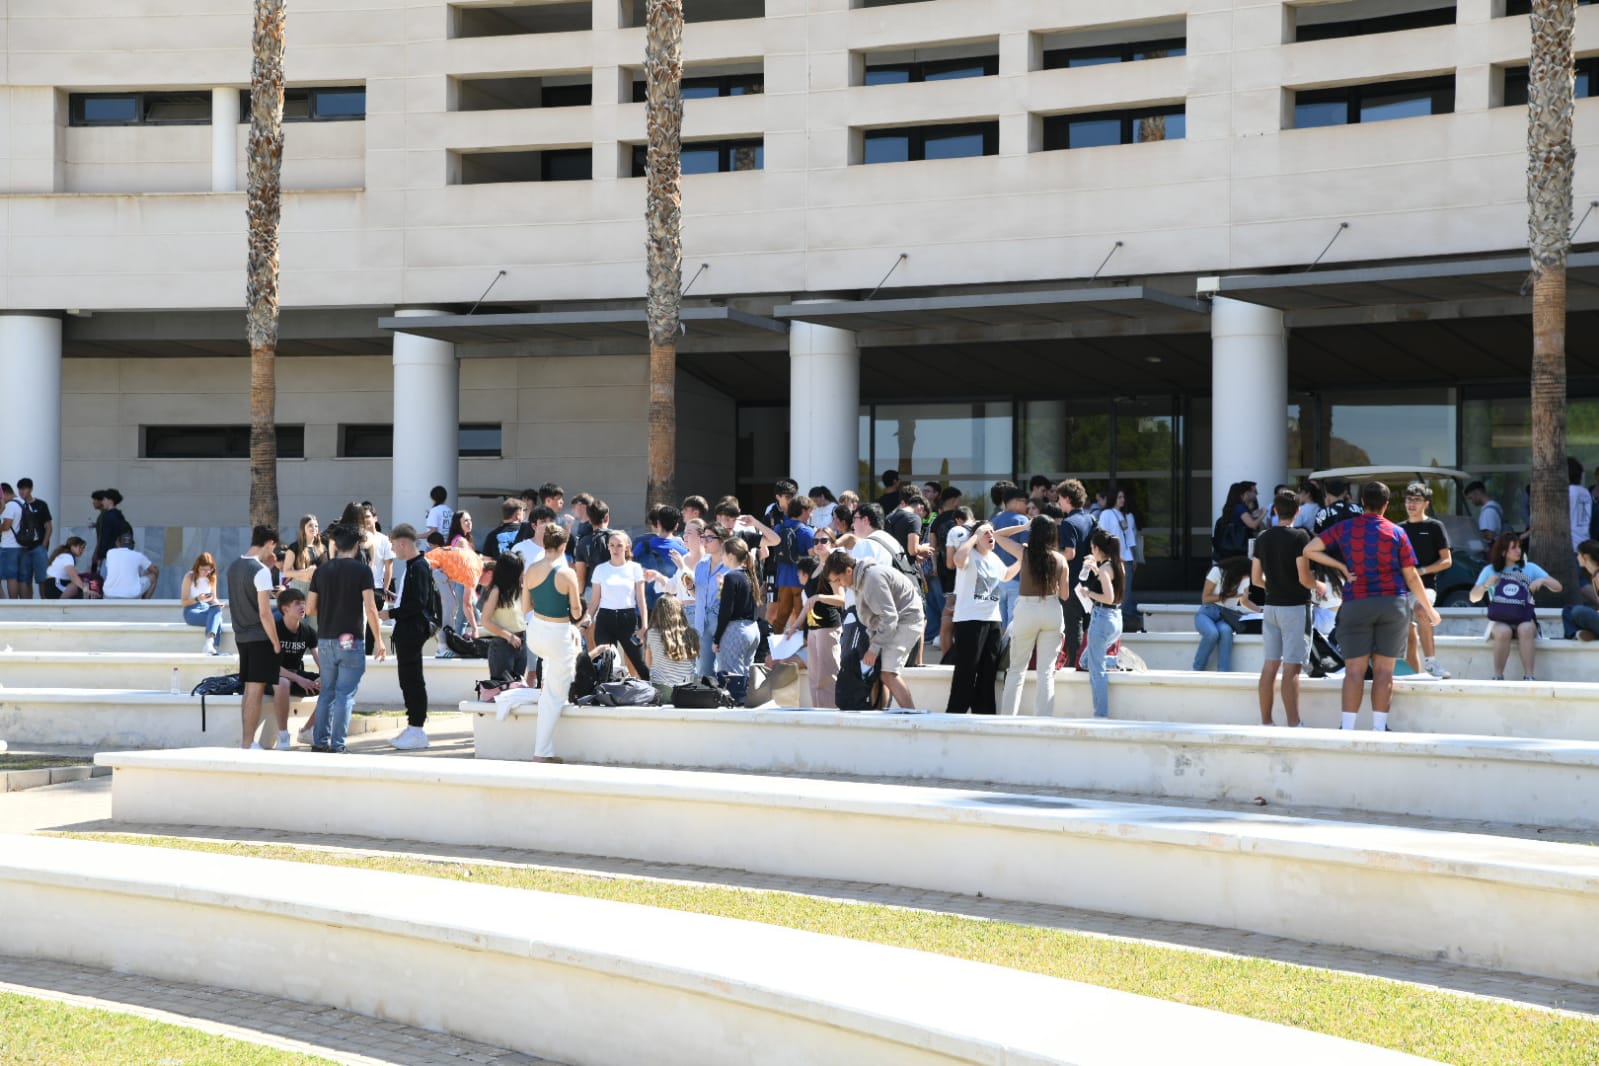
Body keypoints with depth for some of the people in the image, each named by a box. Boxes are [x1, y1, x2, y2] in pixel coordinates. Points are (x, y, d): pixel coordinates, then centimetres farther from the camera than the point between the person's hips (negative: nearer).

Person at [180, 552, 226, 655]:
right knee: (217, 620, -33)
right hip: (192, 611, -4)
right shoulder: (189, 578, -4)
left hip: (207, 610, 4)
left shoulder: (212, 578, 9)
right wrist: (197, 599, -23)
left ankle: (209, 643, -47)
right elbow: (184, 602, -4)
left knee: (217, 609, -35)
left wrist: (216, 603, -11)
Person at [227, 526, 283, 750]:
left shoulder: (234, 567, 8)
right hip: (260, 638, -8)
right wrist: (276, 643, -12)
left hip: (241, 636, 8)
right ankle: (248, 744, -4)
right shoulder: (261, 571, -16)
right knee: (256, 692, -4)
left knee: (249, 691, 13)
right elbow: (264, 613, -18)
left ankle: (249, 742, 15)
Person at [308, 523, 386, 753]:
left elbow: (311, 608, 7)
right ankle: (337, 745, -4)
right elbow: (370, 608, -12)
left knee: (327, 691, 15)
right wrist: (379, 639, -6)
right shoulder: (362, 570, -7)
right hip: (350, 639, -4)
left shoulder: (322, 570, 5)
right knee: (345, 694, -1)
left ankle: (320, 741, 16)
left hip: (326, 638, 4)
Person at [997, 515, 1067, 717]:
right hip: (1052, 611, 1)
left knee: (1016, 669, 11)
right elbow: (1064, 594, 3)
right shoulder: (1060, 560, -3)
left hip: (1026, 610, -1)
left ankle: (1008, 716, 10)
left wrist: (1024, 526, 9)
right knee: (1046, 672, 5)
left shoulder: (1025, 553, -7)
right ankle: (1044, 719, 2)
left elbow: (999, 534, 8)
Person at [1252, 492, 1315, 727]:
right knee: (1292, 668, -7)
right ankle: (1293, 724, -8)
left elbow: (1256, 578, 9)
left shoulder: (1263, 538, 5)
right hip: (1295, 606, -6)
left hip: (1271, 607, 6)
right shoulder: (1299, 536, -13)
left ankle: (1265, 721, 13)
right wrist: (1318, 587, 2)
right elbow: (1304, 578, -18)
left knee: (1270, 664, 10)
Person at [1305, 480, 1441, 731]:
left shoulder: (1345, 529, 2)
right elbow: (1411, 577, 4)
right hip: (1393, 604, 0)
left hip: (1356, 604, 0)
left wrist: (1340, 566, 2)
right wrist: (1428, 609, 14)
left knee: (1354, 670, 0)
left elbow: (1309, 550, -3)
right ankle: (1379, 729, 0)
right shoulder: (1396, 532, 2)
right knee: (1384, 670, 2)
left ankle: (1347, 729, -5)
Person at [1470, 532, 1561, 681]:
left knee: (1525, 629, -36)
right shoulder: (1490, 570, 10)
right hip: (1499, 620, 0)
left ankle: (1528, 676, -37)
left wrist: (1542, 580, -13)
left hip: (1524, 620, 0)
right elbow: (1473, 598, 9)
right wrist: (1486, 585, -10)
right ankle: (1498, 677, -31)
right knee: (1503, 632, -36)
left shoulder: (1530, 568, 9)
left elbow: (1557, 587, 7)